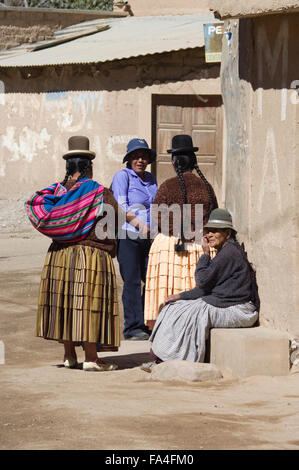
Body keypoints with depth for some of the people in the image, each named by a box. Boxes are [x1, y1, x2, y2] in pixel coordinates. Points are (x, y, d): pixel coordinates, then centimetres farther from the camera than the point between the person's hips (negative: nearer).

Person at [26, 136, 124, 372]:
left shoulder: (58, 190, 4)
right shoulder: (99, 193, -10)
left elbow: (34, 204, -1)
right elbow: (116, 219, -7)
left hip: (60, 254, 5)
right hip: (91, 255, -5)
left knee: (66, 301, 11)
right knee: (89, 304, -4)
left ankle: (70, 355, 15)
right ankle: (91, 358, -5)